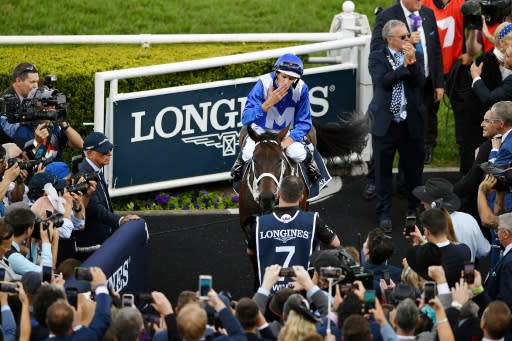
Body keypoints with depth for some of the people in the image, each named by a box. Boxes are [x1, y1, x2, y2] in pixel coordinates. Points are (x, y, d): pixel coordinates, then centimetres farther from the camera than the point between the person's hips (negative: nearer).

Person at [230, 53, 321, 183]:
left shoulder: (301, 89, -19)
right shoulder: (263, 84, -24)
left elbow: (304, 123, -8)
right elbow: (246, 119, -25)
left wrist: (287, 141, -22)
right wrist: (268, 103, -38)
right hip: (261, 129, -1)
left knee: (298, 154, -28)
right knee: (249, 153, -27)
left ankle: (310, 159, 11)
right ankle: (241, 160, 12)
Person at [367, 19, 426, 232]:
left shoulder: (416, 57, 6)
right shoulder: (377, 58, -2)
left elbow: (420, 82, -7)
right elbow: (383, 81, -18)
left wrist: (412, 62, -17)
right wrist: (405, 65, -16)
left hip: (411, 123, 2)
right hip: (385, 122, -2)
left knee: (414, 168, 10)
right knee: (383, 170, 5)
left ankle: (416, 209, 25)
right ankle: (384, 213, 14)